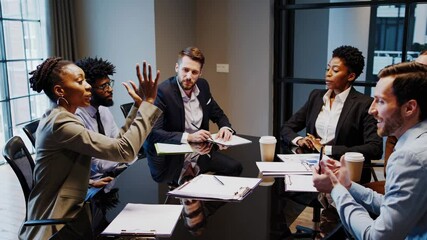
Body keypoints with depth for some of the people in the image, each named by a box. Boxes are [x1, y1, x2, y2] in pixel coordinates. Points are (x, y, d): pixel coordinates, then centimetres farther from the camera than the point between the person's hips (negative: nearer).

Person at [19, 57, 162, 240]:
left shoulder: (56, 118, 9)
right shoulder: (61, 123, -22)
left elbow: (115, 143, 7)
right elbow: (125, 151, -28)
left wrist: (139, 105, 1)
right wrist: (148, 102, -21)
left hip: (63, 213, 9)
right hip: (56, 225, -9)